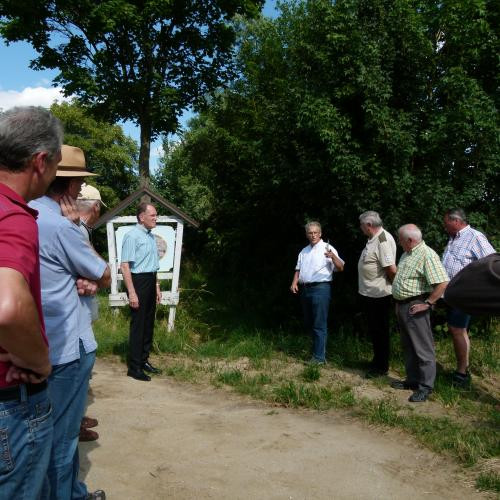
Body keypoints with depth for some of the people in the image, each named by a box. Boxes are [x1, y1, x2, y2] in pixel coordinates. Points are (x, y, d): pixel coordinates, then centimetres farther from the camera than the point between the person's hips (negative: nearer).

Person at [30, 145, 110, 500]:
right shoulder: (60, 225, -21)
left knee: (58, 430, 21)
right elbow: (106, 276, -8)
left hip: (42, 344, 9)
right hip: (67, 346, -9)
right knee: (62, 436, 6)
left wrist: (84, 282, -6)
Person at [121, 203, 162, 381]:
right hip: (138, 281, -8)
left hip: (150, 282, 8)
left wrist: (156, 286, 20)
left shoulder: (151, 236, 12)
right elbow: (125, 266, -18)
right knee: (138, 324, -2)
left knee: (149, 323, 14)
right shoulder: (132, 236, -14)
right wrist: (132, 293, -21)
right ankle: (134, 367, 7)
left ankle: (144, 360, 26)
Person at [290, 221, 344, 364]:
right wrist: (294, 282, 3)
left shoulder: (327, 248, -4)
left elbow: (340, 268, -10)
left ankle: (319, 357, 0)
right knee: (308, 323, 16)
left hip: (320, 289, -7)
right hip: (305, 289, 7)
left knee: (319, 325, -5)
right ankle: (318, 347, 31)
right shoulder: (304, 252, 18)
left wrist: (333, 257, -29)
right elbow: (298, 269, 20)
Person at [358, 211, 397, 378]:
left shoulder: (383, 240, -22)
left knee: (380, 331, 3)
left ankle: (381, 367, 17)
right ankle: (377, 361, 34)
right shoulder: (373, 239, 9)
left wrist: (391, 285, -11)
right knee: (373, 330, 19)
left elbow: (392, 269, -27)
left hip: (378, 295, -9)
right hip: (369, 293, 9)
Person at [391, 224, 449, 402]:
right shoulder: (407, 254, 13)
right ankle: (412, 380, 28)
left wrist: (427, 303, -20)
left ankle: (425, 386, 6)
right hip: (402, 306, 10)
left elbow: (443, 283, -25)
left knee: (423, 347, -1)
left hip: (415, 308, -10)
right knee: (408, 346, 17)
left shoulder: (427, 255, -17)